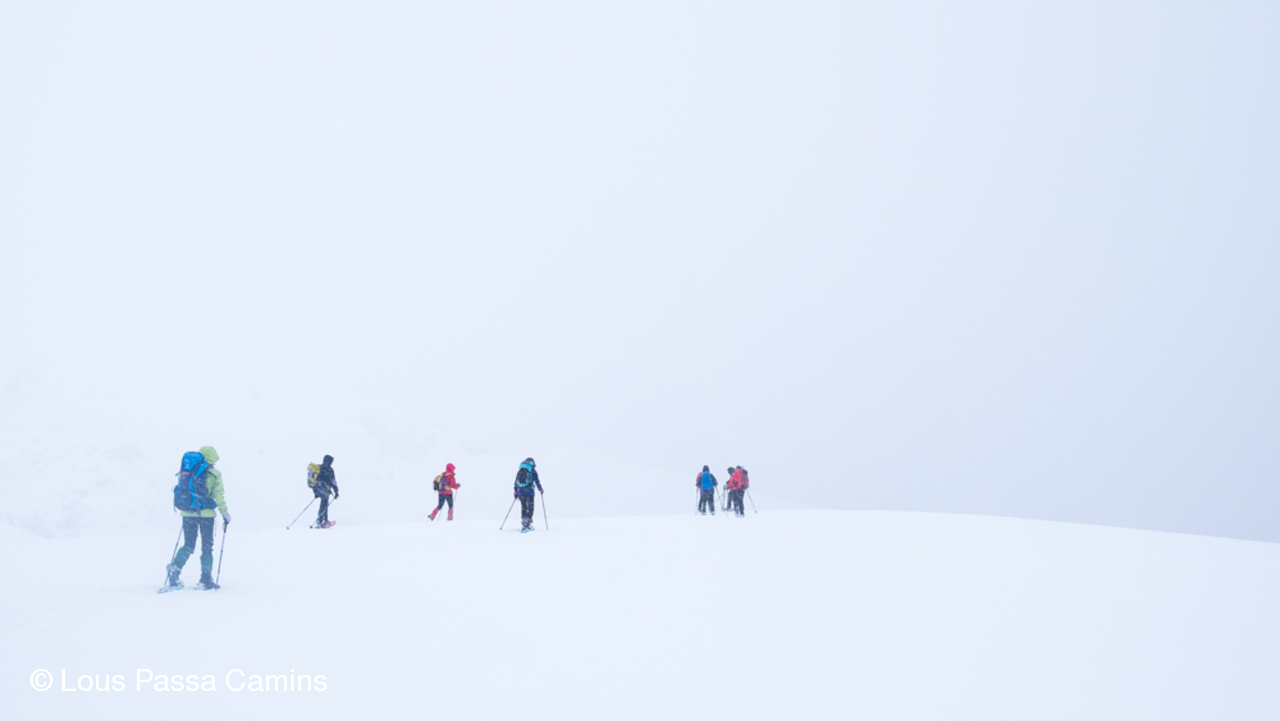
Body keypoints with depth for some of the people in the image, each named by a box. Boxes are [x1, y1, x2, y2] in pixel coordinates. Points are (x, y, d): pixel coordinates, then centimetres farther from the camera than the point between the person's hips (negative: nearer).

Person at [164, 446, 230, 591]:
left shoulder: (186, 470, 9)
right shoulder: (213, 474, -3)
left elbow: (180, 489, 11)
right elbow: (219, 496, -4)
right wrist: (225, 513, 3)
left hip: (187, 513, 4)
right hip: (205, 513, -4)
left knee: (188, 545, 16)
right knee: (206, 547, 6)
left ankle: (175, 567, -9)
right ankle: (206, 581, 4)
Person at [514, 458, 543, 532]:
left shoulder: (519, 471, 15)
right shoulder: (533, 471, 2)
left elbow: (516, 482, 14)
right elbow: (537, 481, 1)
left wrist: (515, 491, 19)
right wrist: (540, 489, 14)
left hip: (520, 492, 4)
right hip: (529, 491, -4)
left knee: (523, 507, 12)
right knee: (530, 508, -2)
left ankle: (523, 522, 9)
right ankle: (527, 524, -13)